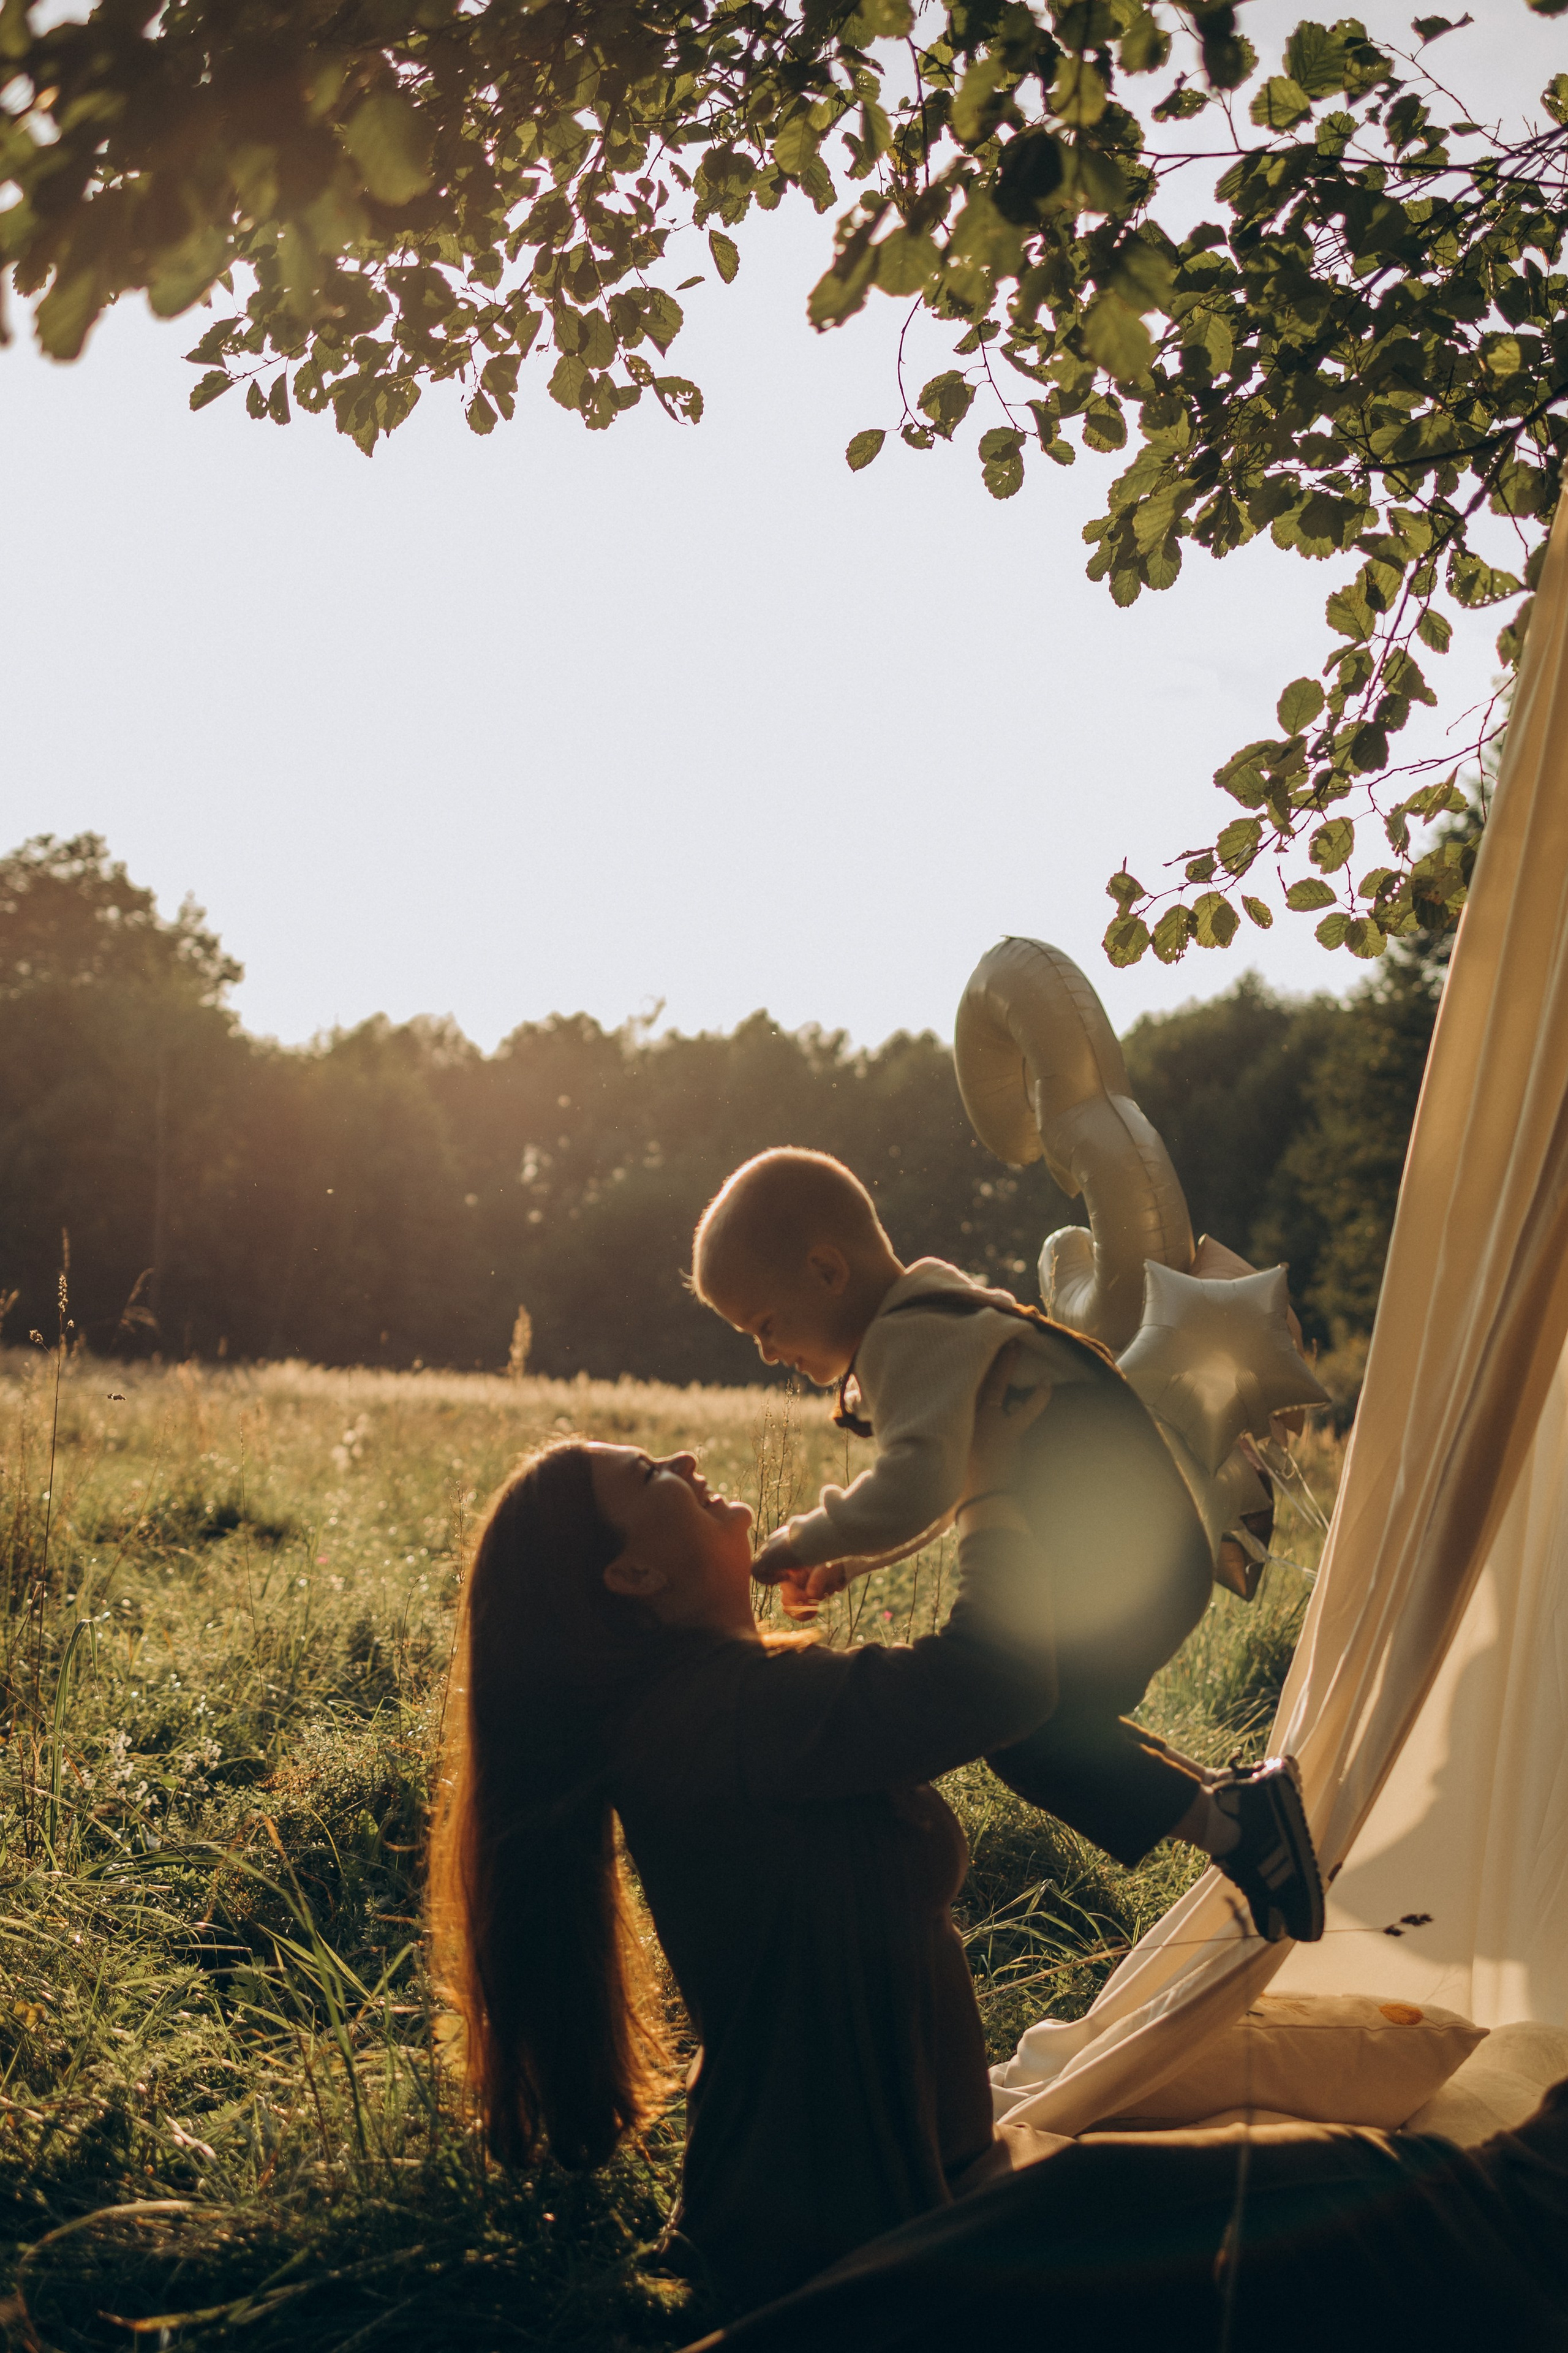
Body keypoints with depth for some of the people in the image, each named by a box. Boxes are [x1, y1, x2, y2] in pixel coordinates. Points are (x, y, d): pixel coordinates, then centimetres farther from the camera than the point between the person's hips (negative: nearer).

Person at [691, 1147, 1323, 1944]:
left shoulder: (909, 1341, -19)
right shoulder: (936, 1315, 15)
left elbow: (917, 1485, -36)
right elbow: (952, 1481, 24)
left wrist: (807, 1541, -20)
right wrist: (845, 1559, 15)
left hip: (1132, 1560, -10)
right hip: (1117, 1552, 10)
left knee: (1023, 1729, -12)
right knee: (1039, 1715, 15)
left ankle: (1229, 1823, -6)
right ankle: (1230, 1799, 22)